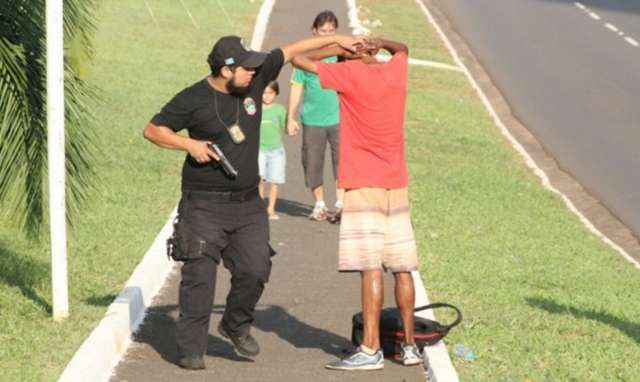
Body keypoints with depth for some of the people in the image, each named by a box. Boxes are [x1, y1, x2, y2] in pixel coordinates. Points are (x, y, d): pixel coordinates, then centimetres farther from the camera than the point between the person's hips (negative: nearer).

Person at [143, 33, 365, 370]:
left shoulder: (255, 80, 2)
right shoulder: (193, 99, -10)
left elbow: (291, 51, 10)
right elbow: (152, 130, -3)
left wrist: (335, 39, 11)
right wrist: (189, 144, -16)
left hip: (248, 203, 5)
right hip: (205, 204, -5)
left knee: (255, 269, -1)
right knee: (199, 276, -6)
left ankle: (236, 326, 24)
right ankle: (190, 349, 1)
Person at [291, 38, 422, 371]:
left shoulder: (351, 73, -8)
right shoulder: (396, 70, 9)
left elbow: (299, 59, -5)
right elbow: (402, 48, 32)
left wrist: (339, 48, 2)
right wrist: (376, 42, 15)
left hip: (364, 186, -6)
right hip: (396, 185, 6)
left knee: (371, 267, -11)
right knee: (402, 268, 9)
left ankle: (370, 350, -15)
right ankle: (409, 346, 13)